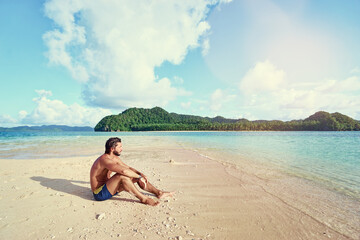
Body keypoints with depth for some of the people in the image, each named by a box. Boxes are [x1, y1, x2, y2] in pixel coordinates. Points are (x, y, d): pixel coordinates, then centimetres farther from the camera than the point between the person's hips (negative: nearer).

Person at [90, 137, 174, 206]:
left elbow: (128, 168, 8)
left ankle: (158, 192, 1)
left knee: (135, 176, -4)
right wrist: (139, 177, -28)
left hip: (108, 187, 9)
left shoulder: (115, 158, 5)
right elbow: (123, 170, -39)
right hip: (100, 193, -9)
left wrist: (140, 174, -10)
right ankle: (143, 199, -24)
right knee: (121, 176, -34)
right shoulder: (105, 159, -26)